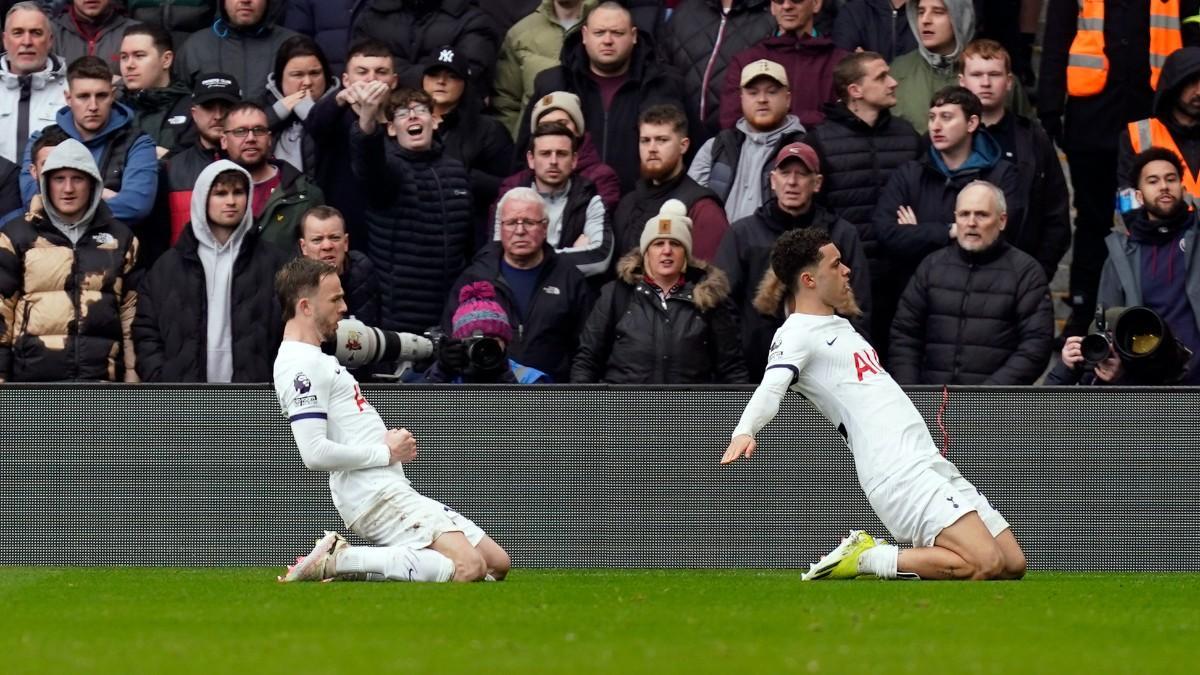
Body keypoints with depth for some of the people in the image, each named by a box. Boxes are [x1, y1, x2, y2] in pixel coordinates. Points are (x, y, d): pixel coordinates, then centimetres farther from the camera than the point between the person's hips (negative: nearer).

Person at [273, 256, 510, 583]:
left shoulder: (314, 360, 22)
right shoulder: (301, 366, -12)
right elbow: (315, 452, -22)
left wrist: (394, 443, 11)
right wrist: (387, 452, -10)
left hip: (395, 491, 11)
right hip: (375, 495, -11)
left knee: (497, 563, 6)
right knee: (469, 568, -25)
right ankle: (339, 560, -17)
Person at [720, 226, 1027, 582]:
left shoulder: (837, 325, 22)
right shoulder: (797, 333, -7)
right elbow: (772, 386, -23)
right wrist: (744, 432, -40)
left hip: (931, 464, 10)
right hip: (901, 473, -10)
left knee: (1013, 564, 5)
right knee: (985, 565, -23)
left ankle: (873, 556, 8)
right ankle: (867, 558, -9)